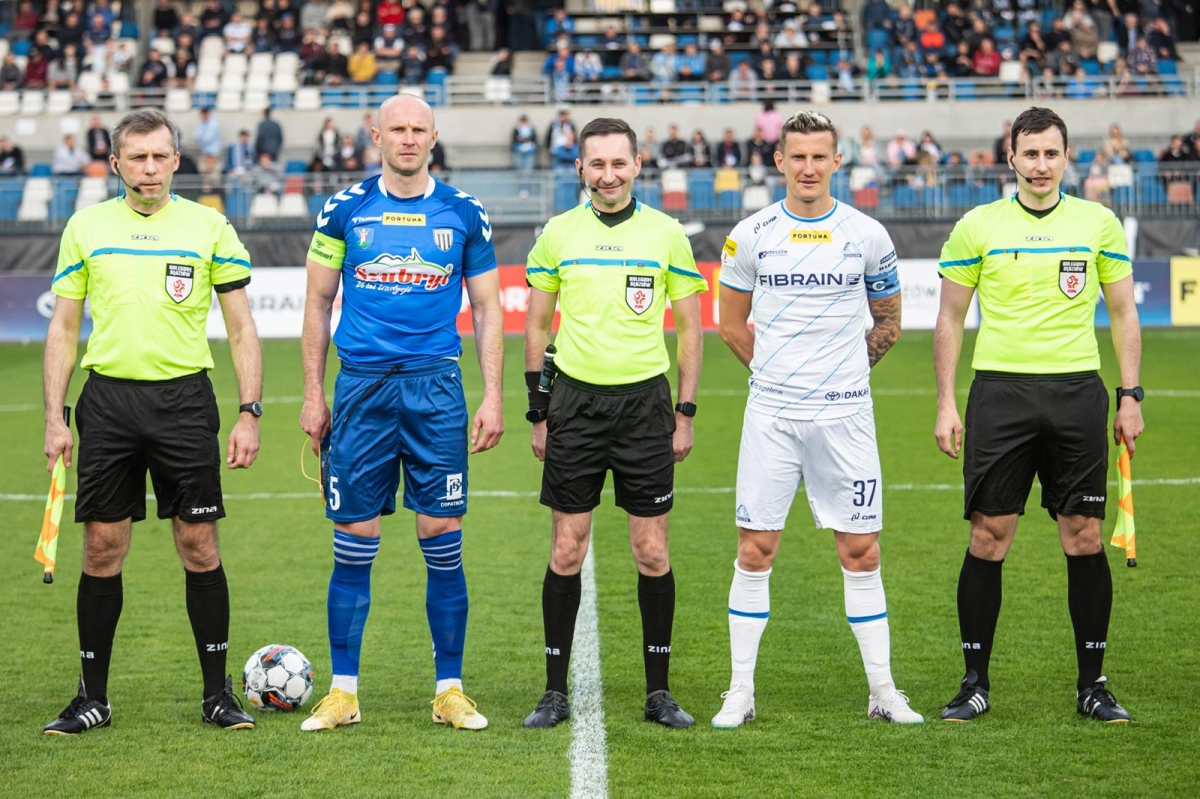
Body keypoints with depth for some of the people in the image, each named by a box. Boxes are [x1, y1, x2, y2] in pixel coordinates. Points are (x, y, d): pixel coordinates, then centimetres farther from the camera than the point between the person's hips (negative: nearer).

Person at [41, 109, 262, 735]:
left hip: (183, 398, -1)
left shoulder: (209, 227, 3)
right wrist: (55, 417, 3)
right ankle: (92, 697, 11)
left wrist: (249, 413, -3)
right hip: (107, 396, 1)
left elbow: (241, 329, 5)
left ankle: (218, 693, 9)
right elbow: (63, 329, 11)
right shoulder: (86, 227, 8)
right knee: (102, 547, 2)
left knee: (199, 545, -1)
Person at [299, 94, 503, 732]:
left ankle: (450, 691, 8)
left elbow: (487, 310, 9)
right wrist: (313, 395, 5)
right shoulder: (344, 210, 5)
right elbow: (318, 304, 10)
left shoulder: (463, 215, 6)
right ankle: (343, 692, 10)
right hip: (361, 387, 0)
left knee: (443, 541, -1)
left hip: (436, 388, 0)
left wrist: (493, 397, 1)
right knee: (353, 546, 1)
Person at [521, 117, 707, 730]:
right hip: (576, 401, 0)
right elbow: (536, 325, 10)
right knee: (566, 550, 1)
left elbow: (691, 328, 8)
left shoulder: (666, 233, 2)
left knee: (652, 551, 1)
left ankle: (659, 691, 11)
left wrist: (685, 413, 2)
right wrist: (537, 412, 6)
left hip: (645, 402, 0)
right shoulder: (558, 233, 4)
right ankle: (555, 691, 10)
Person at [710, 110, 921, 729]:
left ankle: (883, 691, 11)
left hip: (844, 417, 0)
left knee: (860, 552, 2)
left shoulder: (867, 236, 3)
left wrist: (843, 373, 11)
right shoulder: (751, 236, 2)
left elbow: (888, 323, 15)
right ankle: (740, 693, 7)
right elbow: (732, 326, 14)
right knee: (755, 551, 0)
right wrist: (777, 373, 11)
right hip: (770, 417, 0)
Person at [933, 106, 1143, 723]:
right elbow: (950, 318, 8)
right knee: (988, 538, -1)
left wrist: (1130, 396, 4)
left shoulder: (1099, 224, 6)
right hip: (1000, 392, -1)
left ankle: (1092, 684, 11)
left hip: (1076, 394, 1)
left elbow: (1123, 313, 12)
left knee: (1084, 538, 1)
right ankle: (975, 683, 9)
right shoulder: (977, 226, 3)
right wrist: (946, 404, 2)